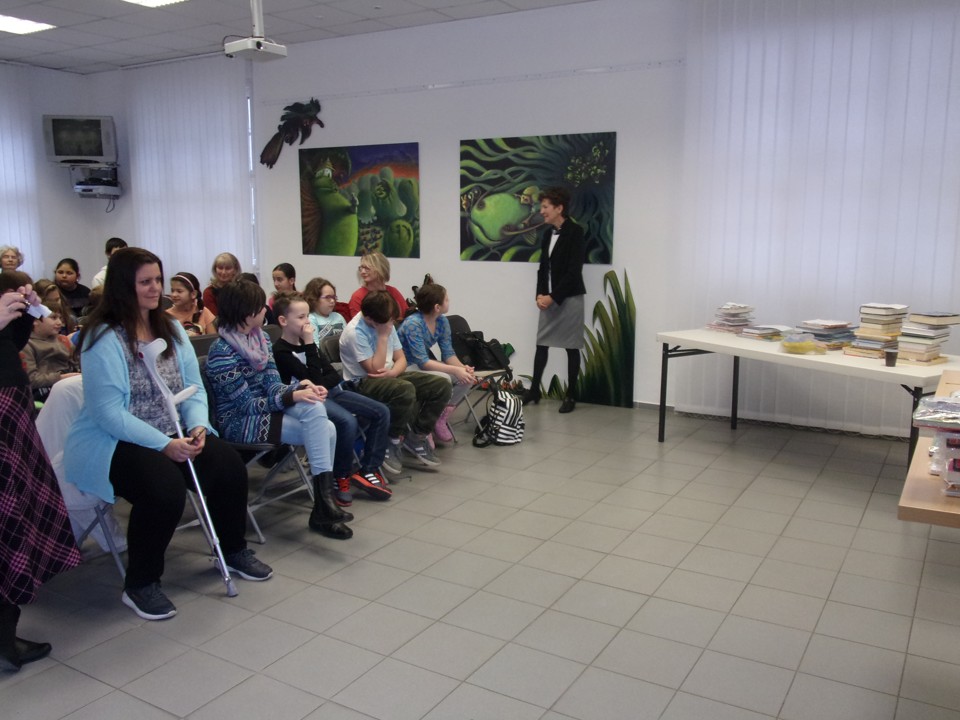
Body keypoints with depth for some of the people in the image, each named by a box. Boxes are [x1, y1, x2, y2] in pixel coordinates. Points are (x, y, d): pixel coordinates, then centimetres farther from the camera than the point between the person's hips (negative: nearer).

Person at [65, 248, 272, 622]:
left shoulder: (171, 328, 7)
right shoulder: (104, 339, -14)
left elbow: (193, 387, 7)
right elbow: (110, 413, -19)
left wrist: (197, 426, -12)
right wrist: (164, 444, -25)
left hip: (173, 436, 6)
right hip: (114, 442, -6)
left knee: (230, 466, -15)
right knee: (166, 487, -32)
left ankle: (234, 551, 11)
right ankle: (140, 585, -10)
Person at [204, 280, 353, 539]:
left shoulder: (260, 338, 5)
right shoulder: (222, 352, -17)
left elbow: (272, 385, 1)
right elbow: (248, 404, -19)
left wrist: (300, 386, -20)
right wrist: (293, 396, -28)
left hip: (265, 408, 7)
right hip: (240, 423, -7)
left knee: (327, 430, -19)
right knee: (313, 411, -25)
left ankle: (323, 505, -11)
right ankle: (324, 499, -21)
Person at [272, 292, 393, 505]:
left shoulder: (304, 343, 14)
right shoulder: (281, 351, -10)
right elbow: (313, 380, -19)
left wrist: (343, 386, -2)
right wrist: (309, 344, -18)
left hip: (330, 391, 8)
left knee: (381, 412, -3)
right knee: (348, 422, -34)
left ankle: (368, 470, 2)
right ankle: (341, 479, -13)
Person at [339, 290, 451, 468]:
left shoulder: (386, 323, 5)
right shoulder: (355, 332, -19)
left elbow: (401, 359, 8)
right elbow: (374, 370, -22)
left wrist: (392, 372, -15)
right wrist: (383, 336, -21)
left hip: (390, 376, 8)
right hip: (362, 383, -8)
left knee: (442, 385, -9)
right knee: (406, 389, -39)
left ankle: (416, 437, 2)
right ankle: (393, 441, -14)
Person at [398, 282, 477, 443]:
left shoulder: (442, 321, -3)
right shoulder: (413, 324, -26)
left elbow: (448, 353, -1)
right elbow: (423, 362, -29)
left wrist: (463, 368, -22)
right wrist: (456, 370, -32)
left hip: (423, 365, 8)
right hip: (405, 367, -8)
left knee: (468, 377, -10)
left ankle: (441, 418, 2)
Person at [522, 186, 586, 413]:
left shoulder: (575, 232, -12)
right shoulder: (547, 233, 10)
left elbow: (574, 271, -16)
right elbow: (543, 267, 12)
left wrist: (553, 297, -16)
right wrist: (540, 294, -1)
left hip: (569, 299, -7)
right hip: (549, 298, 7)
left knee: (571, 347, 3)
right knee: (541, 344, 9)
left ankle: (571, 396, 12)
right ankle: (534, 390, 20)